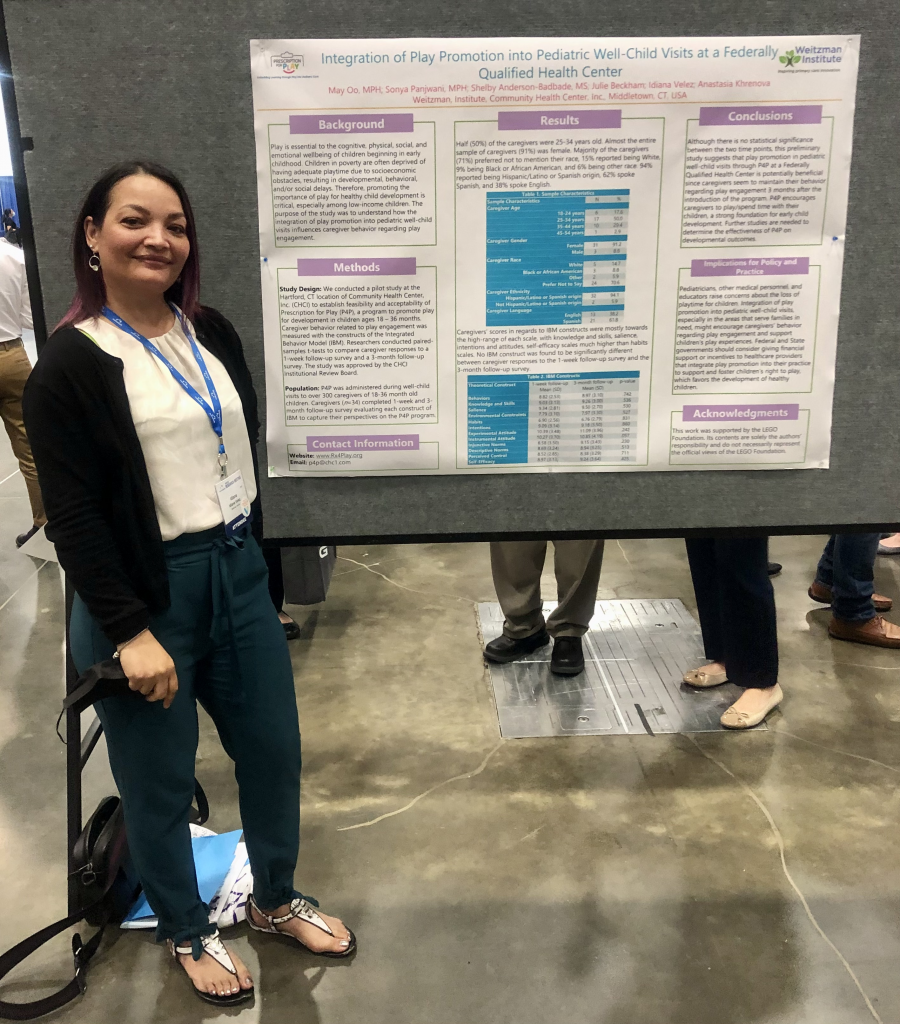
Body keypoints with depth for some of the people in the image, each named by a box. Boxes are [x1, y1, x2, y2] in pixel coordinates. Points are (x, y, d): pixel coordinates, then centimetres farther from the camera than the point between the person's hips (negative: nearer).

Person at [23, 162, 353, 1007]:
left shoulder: (212, 334, 8)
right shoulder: (70, 364, -10)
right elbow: (72, 515, -13)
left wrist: (247, 549, 15)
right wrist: (129, 632, -18)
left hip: (237, 571, 6)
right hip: (144, 590, -5)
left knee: (273, 749, 15)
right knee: (159, 781, 10)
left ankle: (274, 899, 40)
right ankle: (186, 933, 36)